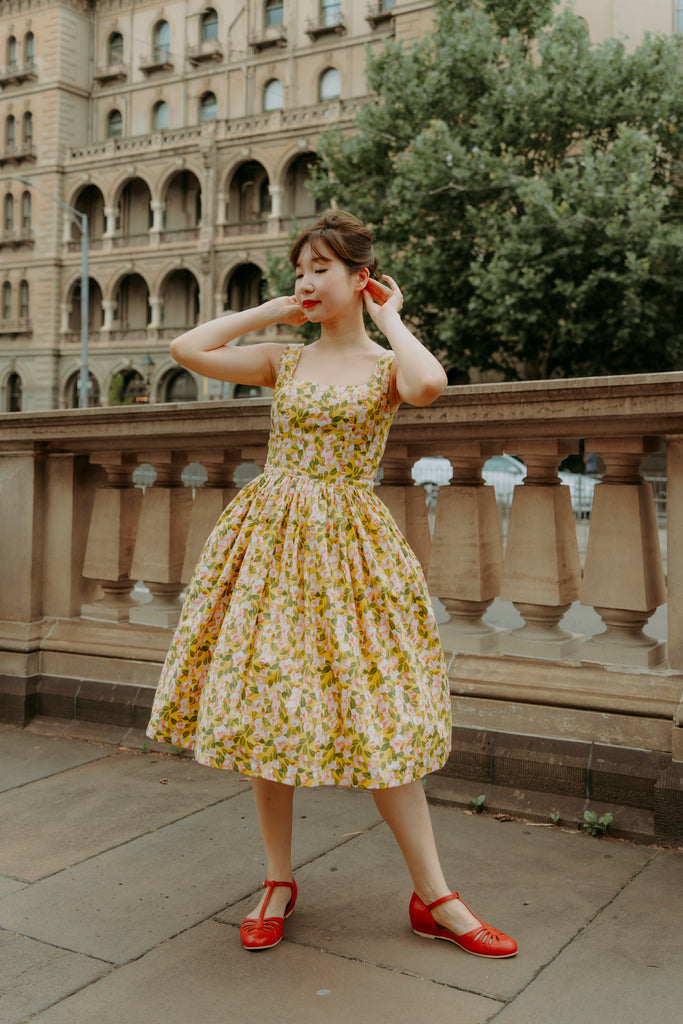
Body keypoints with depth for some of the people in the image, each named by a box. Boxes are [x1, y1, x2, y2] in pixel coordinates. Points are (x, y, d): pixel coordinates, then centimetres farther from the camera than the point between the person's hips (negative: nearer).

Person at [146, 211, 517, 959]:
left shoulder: (386, 364, 2)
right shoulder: (283, 361, 10)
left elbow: (430, 384, -23)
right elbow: (187, 349, 4)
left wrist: (388, 319, -6)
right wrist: (271, 311, 8)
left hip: (345, 546, -3)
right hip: (270, 538, 3)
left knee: (378, 715, -2)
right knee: (264, 708, 4)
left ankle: (434, 898, 10)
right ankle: (279, 883, 21)